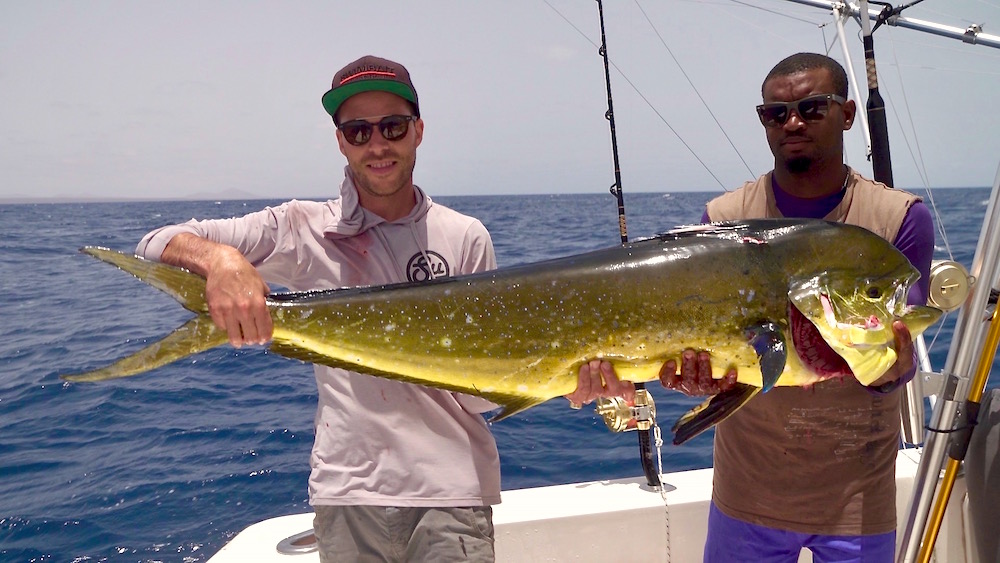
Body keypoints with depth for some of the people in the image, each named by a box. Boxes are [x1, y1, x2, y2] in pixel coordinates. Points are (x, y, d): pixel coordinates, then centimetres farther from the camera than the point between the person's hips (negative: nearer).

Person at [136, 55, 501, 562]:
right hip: (346, 492, 1)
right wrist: (219, 258, -24)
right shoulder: (303, 230, 2)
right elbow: (157, 245, -2)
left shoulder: (465, 238, 1)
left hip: (450, 493, 0)